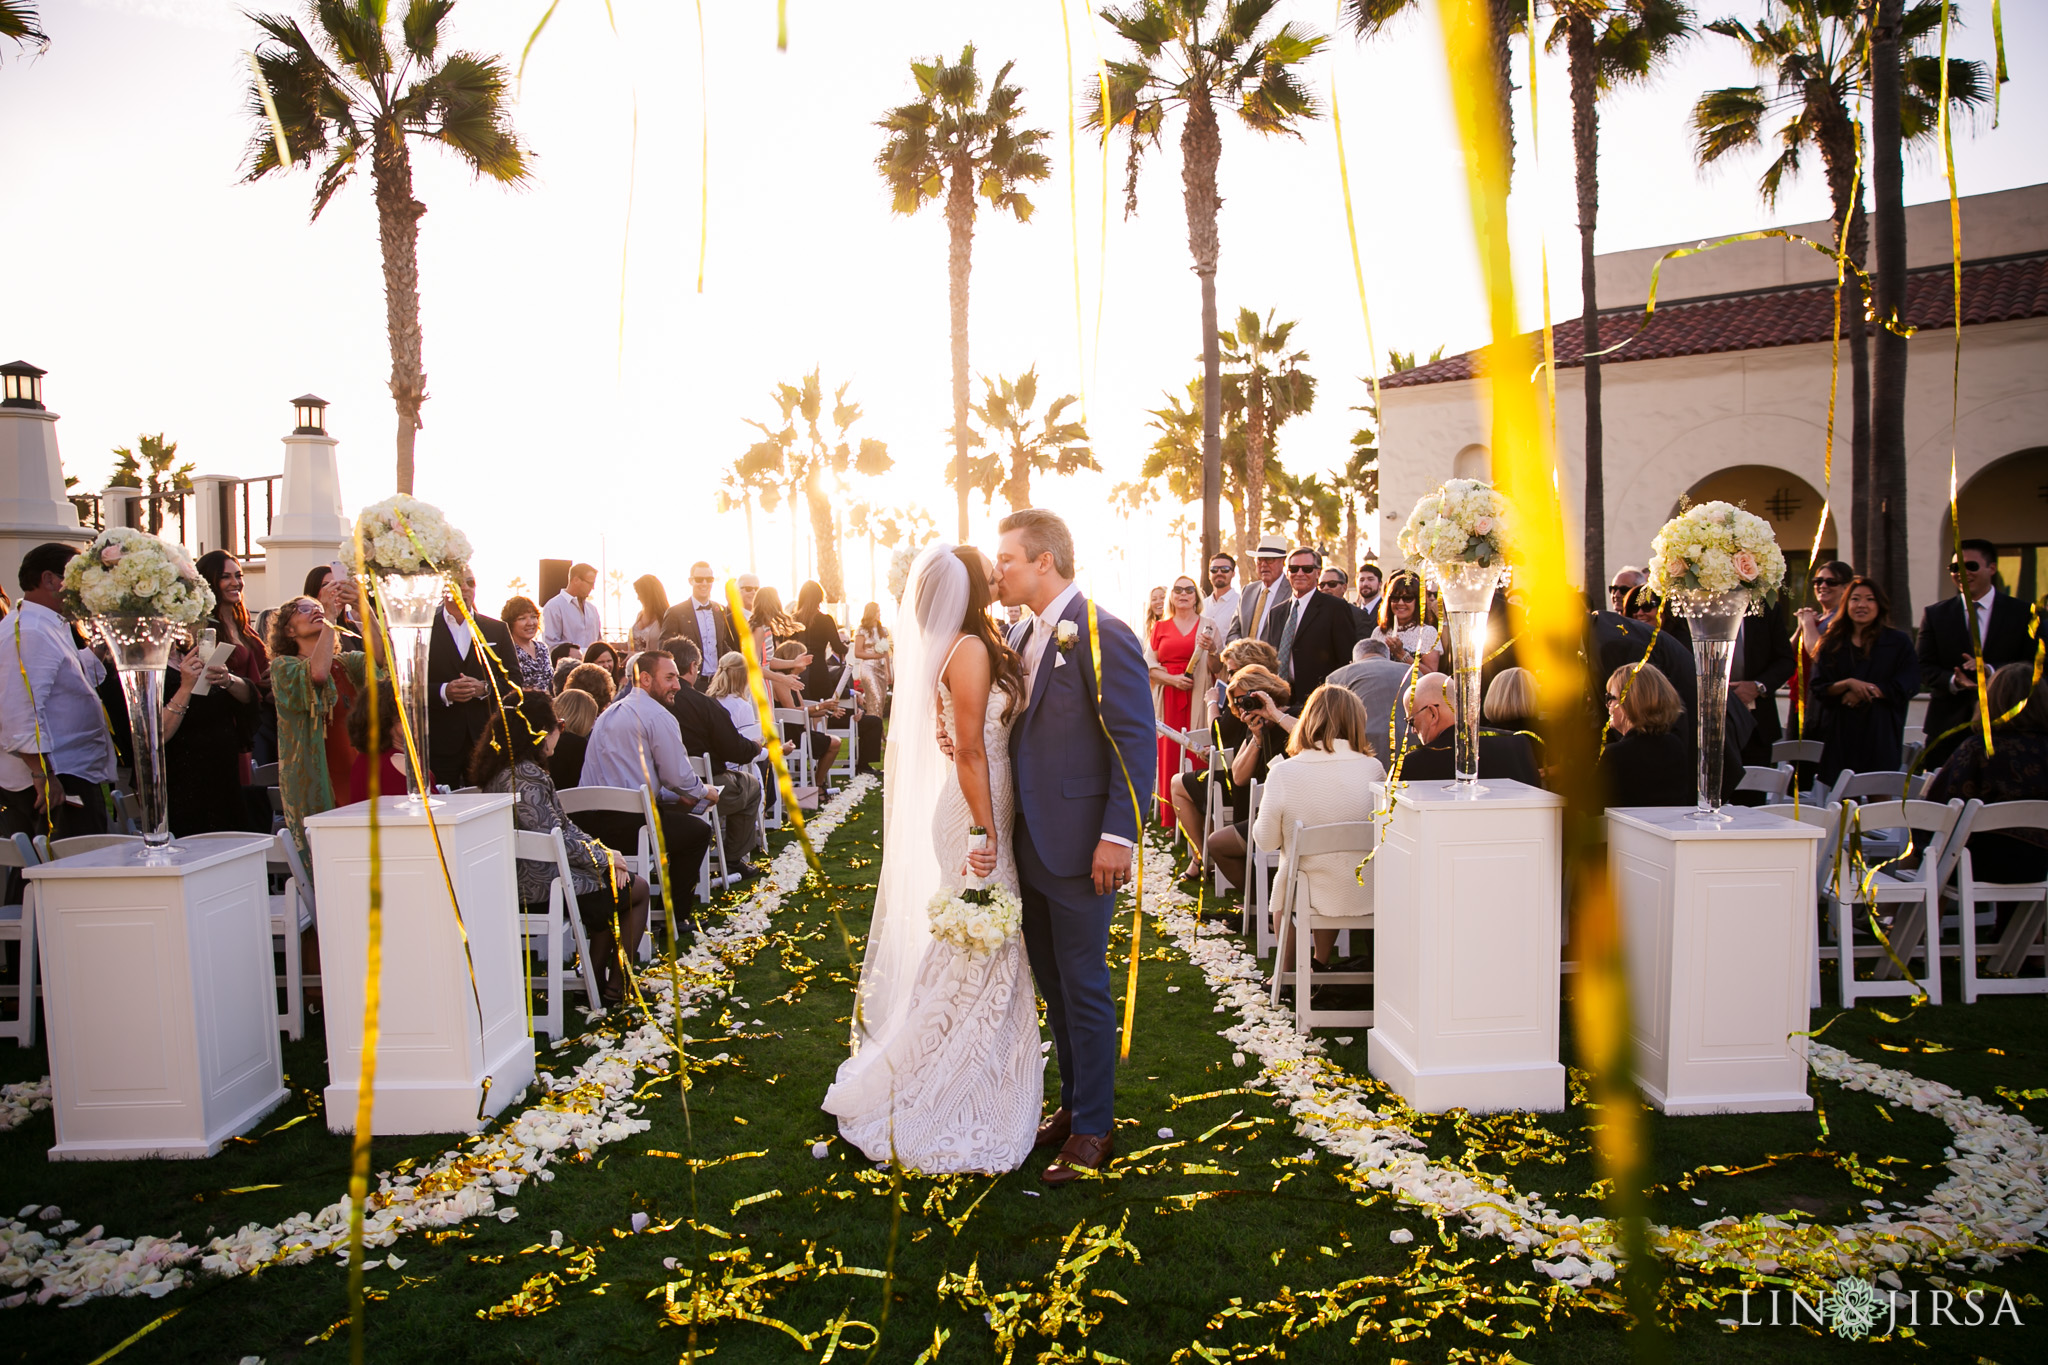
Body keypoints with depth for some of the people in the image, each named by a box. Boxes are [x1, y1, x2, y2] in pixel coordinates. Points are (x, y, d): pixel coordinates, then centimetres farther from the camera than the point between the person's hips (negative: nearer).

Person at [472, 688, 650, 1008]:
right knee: (637, 889, 6)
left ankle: (595, 978, 22)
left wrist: (602, 851, 2)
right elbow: (558, 840, -25)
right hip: (541, 887, -9)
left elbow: (564, 826, 10)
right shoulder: (525, 777, -24)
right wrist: (604, 858, -9)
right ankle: (614, 987, 13)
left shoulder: (505, 769, 8)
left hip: (524, 879, 10)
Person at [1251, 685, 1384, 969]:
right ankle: (1321, 964, 47)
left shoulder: (1283, 772, -16)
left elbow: (1266, 840, -6)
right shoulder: (1372, 769, -11)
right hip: (1364, 897, 2)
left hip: (1305, 894, -1)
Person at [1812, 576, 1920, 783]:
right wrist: (1848, 684, -15)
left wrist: (1864, 692, -10)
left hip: (1880, 732, 0)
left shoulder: (1899, 642, 7)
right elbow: (1819, 688, 2)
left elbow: (1907, 686, -2)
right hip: (1840, 733, 1)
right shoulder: (1832, 643, 9)